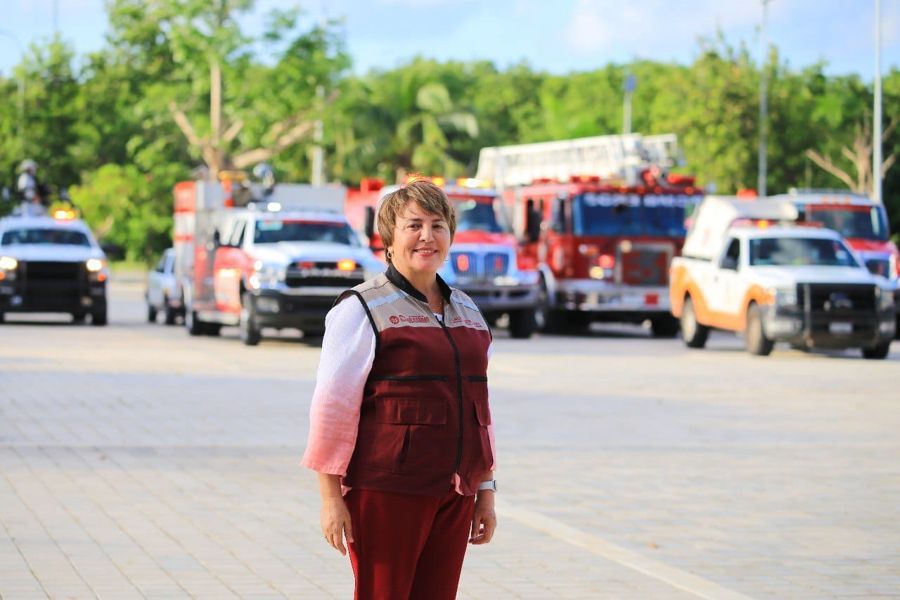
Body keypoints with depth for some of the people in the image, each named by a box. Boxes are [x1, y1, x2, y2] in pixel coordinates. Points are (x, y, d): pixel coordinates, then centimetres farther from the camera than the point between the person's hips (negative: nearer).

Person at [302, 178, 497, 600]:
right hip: (387, 492, -6)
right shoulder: (362, 310, -5)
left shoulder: (467, 313, 15)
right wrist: (331, 497, -12)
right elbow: (331, 408, -8)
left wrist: (485, 491, 17)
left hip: (453, 496, 6)